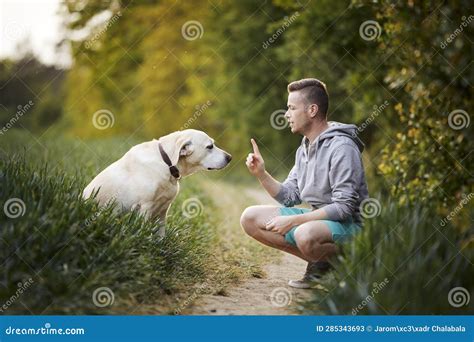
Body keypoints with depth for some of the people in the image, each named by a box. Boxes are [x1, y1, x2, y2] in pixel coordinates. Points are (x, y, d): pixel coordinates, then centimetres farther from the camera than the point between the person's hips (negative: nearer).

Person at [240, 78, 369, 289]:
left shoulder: (341, 147, -17)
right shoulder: (304, 148, 11)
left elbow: (344, 207, -22)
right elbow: (290, 197, 12)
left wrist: (293, 221, -22)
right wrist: (261, 174, -4)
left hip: (348, 223, -9)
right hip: (317, 218, 9)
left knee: (305, 235, -40)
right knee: (250, 218, 1)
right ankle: (319, 262, 1)